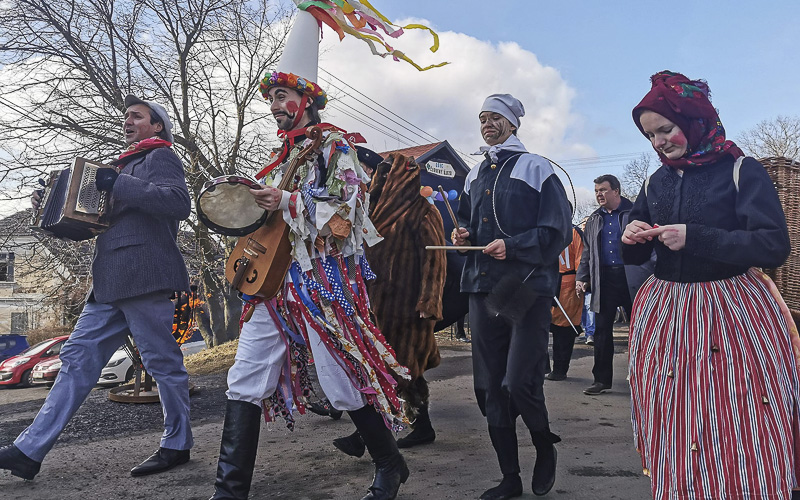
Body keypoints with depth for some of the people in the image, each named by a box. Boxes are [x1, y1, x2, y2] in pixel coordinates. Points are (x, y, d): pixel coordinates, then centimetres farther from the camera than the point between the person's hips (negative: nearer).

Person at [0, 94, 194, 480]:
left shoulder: (160, 157, 1)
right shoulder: (125, 166, 28)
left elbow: (179, 203, -18)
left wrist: (118, 185, -18)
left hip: (145, 278, -9)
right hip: (111, 284, 9)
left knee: (162, 362, -2)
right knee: (78, 360, 6)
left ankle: (177, 445, 10)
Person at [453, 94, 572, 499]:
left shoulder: (535, 168, 0)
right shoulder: (475, 176, 18)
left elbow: (558, 231, -7)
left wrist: (512, 246, -18)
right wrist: (462, 234, 7)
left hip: (528, 287, -6)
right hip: (482, 287, 6)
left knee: (519, 383, -12)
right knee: (489, 387, 5)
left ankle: (545, 447, 21)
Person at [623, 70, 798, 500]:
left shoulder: (741, 171, -4)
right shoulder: (655, 183, 11)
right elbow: (635, 256, 17)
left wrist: (695, 238, -20)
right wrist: (632, 241, -6)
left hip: (733, 316, -4)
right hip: (665, 316, 4)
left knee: (740, 439, 0)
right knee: (674, 442, 7)